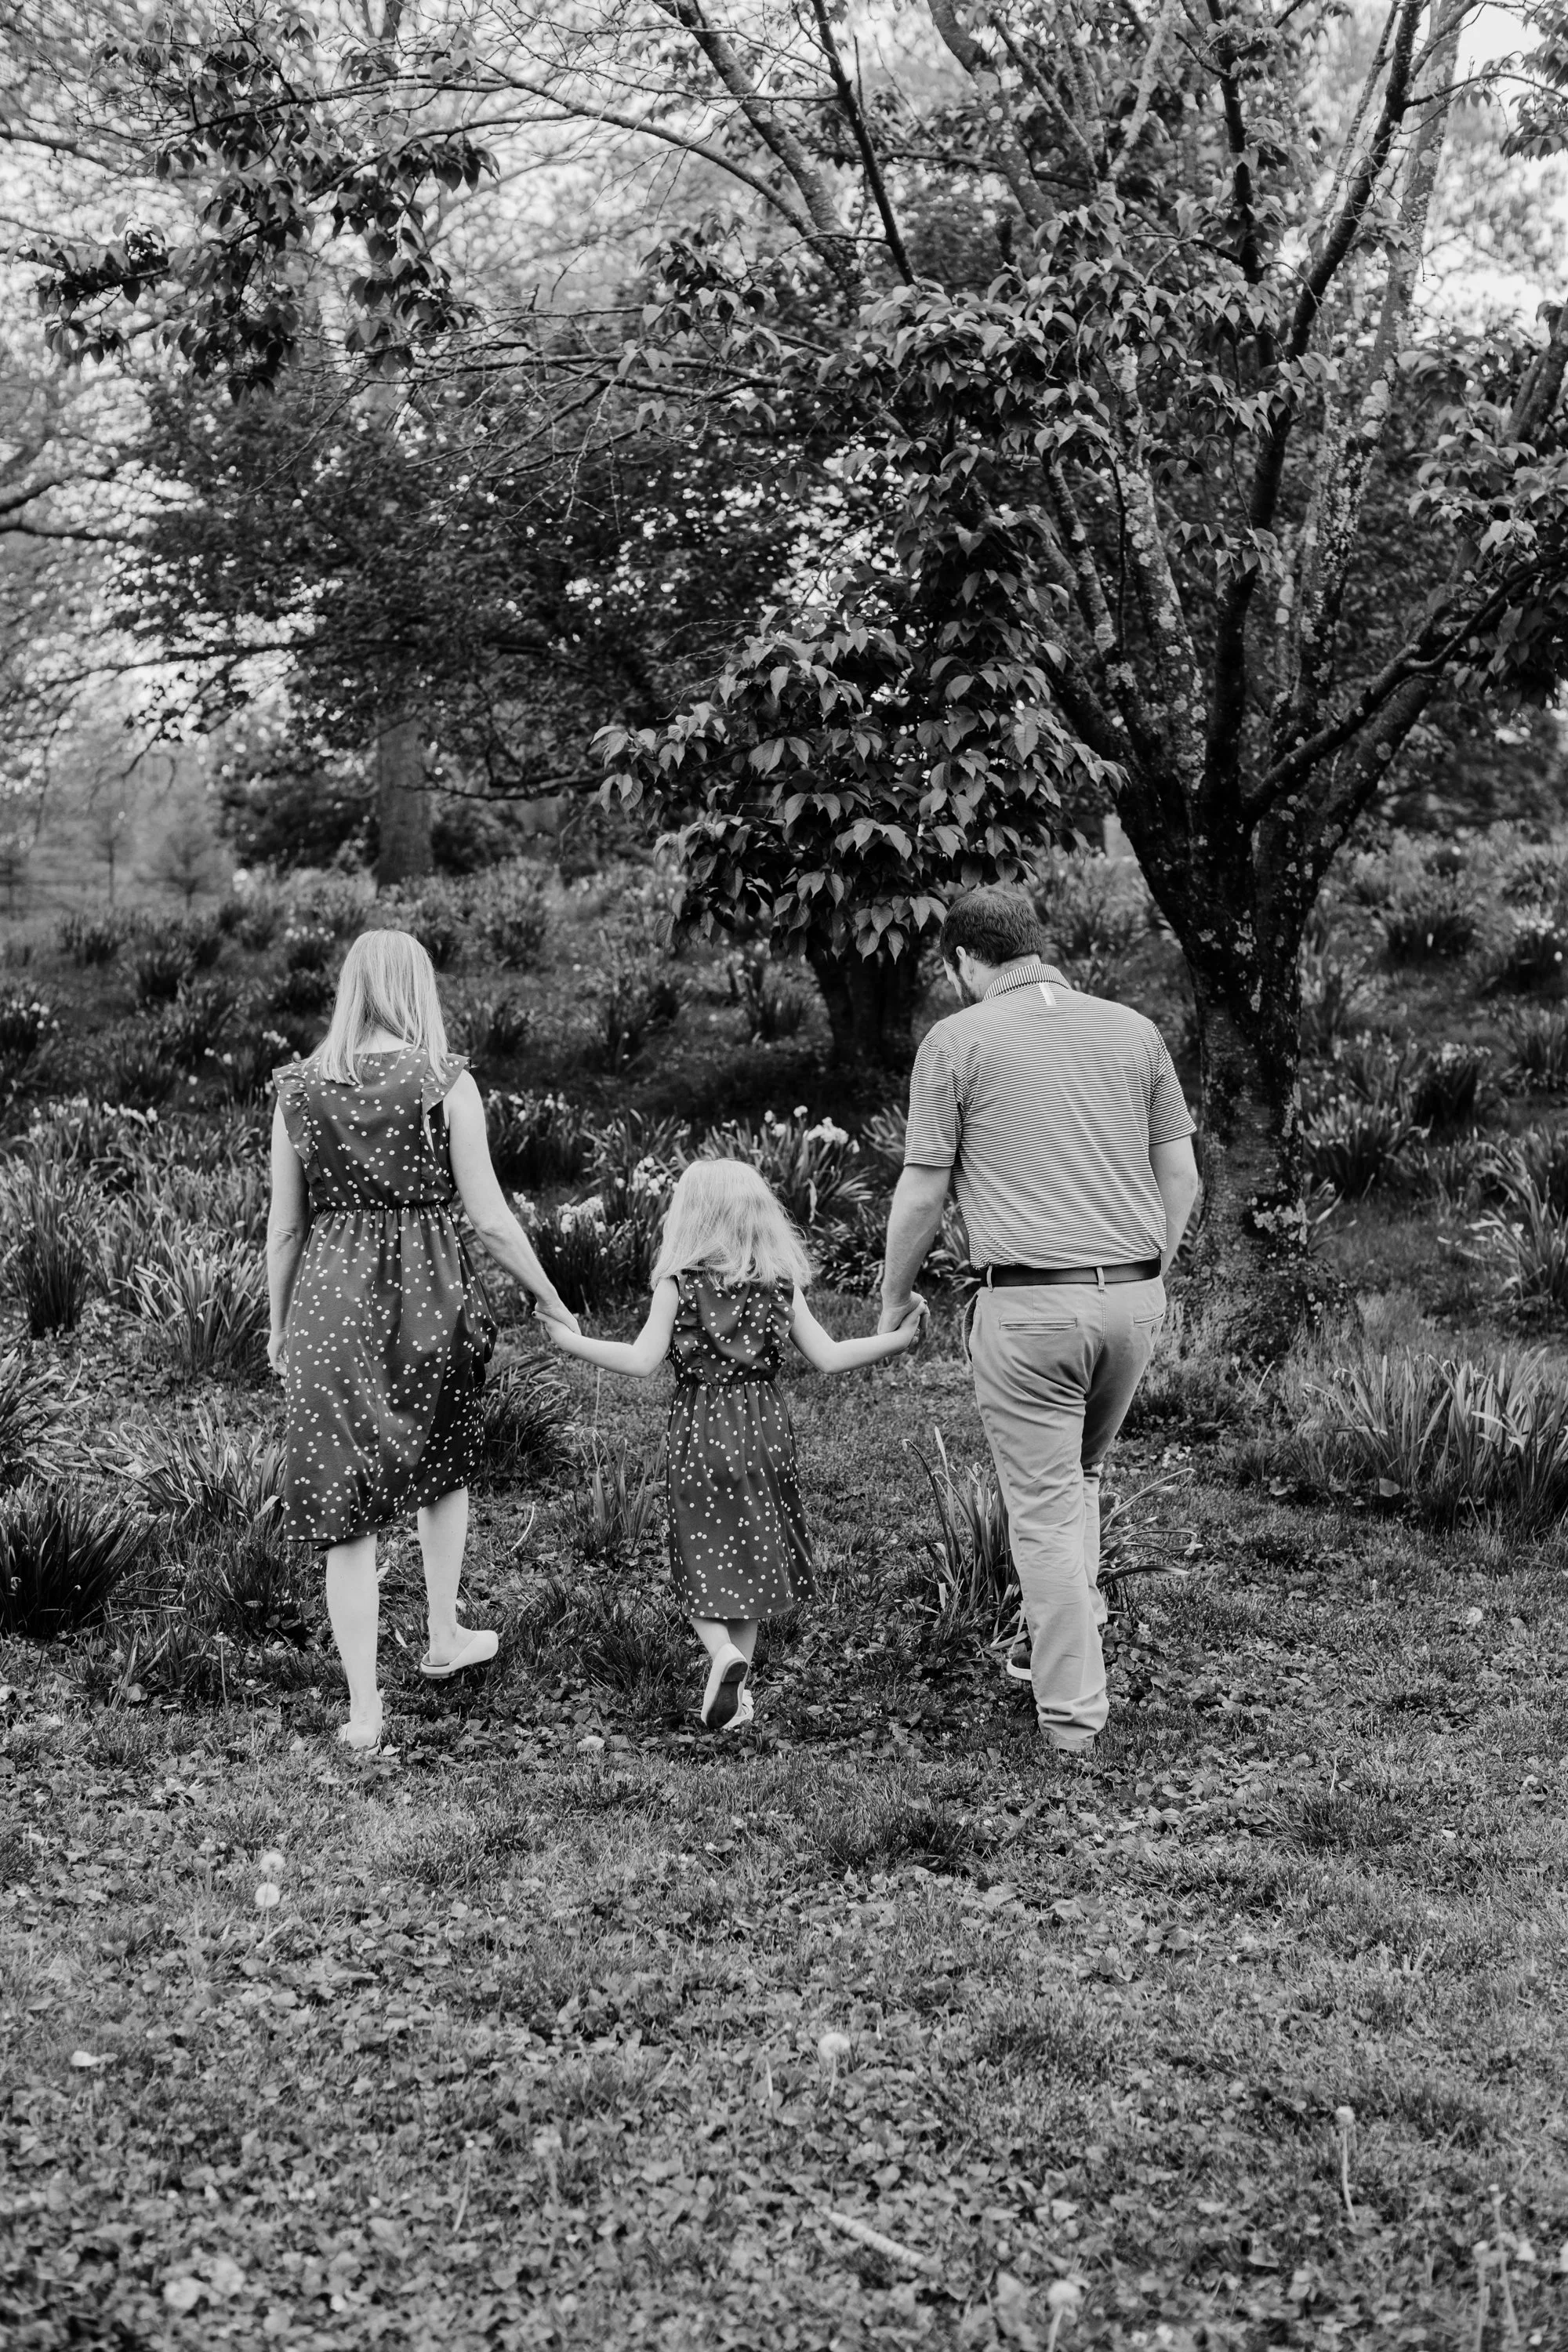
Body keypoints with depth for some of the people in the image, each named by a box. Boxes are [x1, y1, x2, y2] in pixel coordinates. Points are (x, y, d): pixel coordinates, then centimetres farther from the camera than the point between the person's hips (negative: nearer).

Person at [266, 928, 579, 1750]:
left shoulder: (298, 1089, 1)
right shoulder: (446, 1083, -6)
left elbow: (285, 1227, 5)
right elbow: (489, 1217, -7)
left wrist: (279, 1325, 17)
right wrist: (550, 1300, 5)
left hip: (330, 1299, 1)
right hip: (427, 1297, -1)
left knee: (347, 1506, 6)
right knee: (443, 1464, 26)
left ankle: (363, 1708, 9)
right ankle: (443, 1636, 36)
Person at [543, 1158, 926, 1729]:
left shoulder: (679, 1284, -8)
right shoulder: (781, 1283, 2)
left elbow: (642, 1360, -12)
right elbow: (828, 1357, -1)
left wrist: (570, 1340, -4)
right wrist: (899, 1339, 7)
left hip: (701, 1434, -3)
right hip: (763, 1428, 3)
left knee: (702, 1559, 6)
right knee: (753, 1558, 15)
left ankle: (722, 1652, -19)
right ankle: (738, 1683, 17)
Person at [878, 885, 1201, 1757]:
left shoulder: (957, 1040, -3)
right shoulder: (1133, 1030, 9)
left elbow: (922, 1194, -3)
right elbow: (1182, 1176, 10)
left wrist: (894, 1301, 11)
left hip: (1028, 1306, -4)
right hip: (1134, 1294, 4)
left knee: (1045, 1507, 3)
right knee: (1082, 1473, 25)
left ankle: (1074, 1711, 6)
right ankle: (1082, 1617, 19)